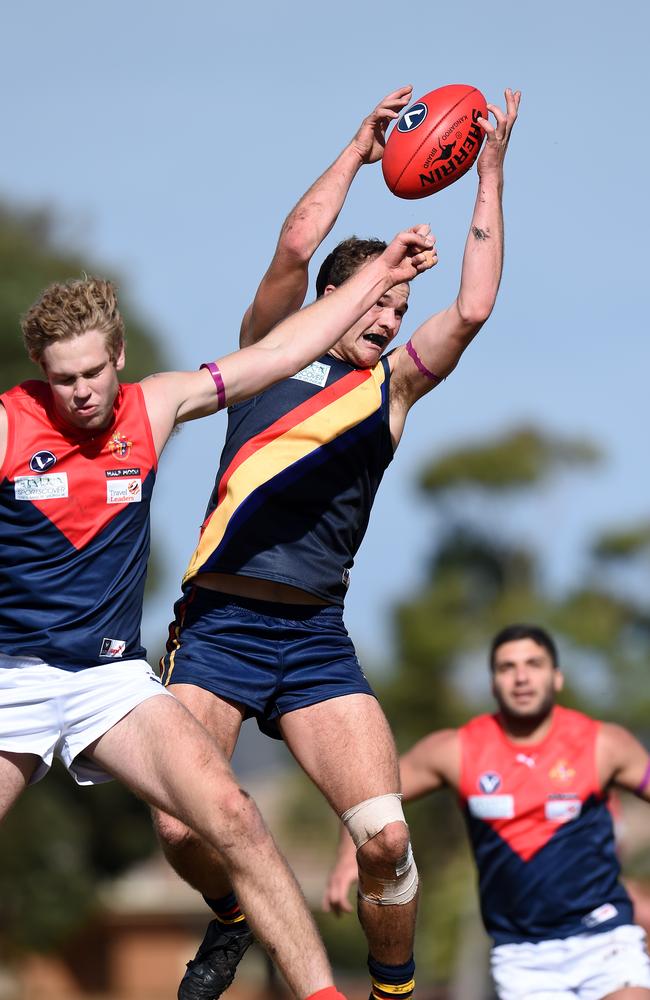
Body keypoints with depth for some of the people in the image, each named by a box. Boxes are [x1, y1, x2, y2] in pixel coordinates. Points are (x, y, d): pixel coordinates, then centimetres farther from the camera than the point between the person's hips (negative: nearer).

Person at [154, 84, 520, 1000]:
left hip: (316, 640, 2)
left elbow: (473, 308, 1)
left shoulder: (393, 388, 14)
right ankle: (232, 919, 19)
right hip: (218, 624, -2)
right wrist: (360, 150, 0)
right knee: (181, 829, -15)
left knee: (386, 836, -15)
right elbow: (296, 248, -7)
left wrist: (490, 176, 3)